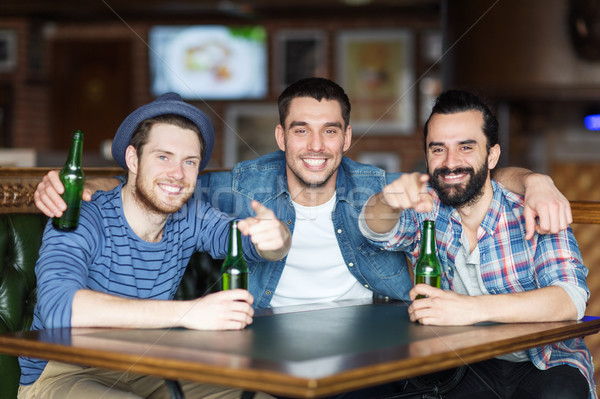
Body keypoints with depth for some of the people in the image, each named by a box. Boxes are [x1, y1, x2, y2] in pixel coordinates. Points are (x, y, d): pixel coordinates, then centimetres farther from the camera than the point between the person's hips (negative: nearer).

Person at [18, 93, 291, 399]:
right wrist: (187, 312, -44)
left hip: (145, 373, 5)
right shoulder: (79, 222, -19)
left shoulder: (190, 217, 1)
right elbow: (58, 307, -37)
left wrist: (275, 236, -33)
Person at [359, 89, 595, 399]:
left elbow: (570, 299, -25)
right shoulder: (424, 211, -1)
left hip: (545, 364, -2)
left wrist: (473, 309, -40)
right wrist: (388, 201, -44)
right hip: (466, 367, 2)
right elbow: (377, 230, -19)